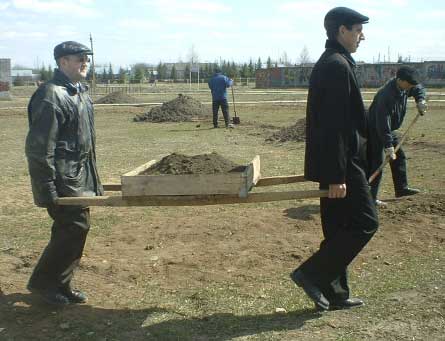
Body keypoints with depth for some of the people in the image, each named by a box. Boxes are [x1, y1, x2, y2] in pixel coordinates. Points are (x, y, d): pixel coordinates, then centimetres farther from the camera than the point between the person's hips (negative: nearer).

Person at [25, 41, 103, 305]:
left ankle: (60, 285, 26)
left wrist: (93, 178, 21)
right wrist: (47, 189, -21)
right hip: (63, 180, -9)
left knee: (72, 228, 13)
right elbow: (39, 147, -20)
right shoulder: (51, 96, -17)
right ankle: (43, 282, 10)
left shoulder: (80, 93, 14)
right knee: (75, 227, -7)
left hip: (80, 178, 9)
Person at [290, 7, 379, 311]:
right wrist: (337, 176, -23)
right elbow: (335, 126, -22)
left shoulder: (328, 64, 17)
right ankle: (311, 274, 0)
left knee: (339, 229, 14)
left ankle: (335, 293, 22)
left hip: (334, 163, 10)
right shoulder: (338, 66, -16)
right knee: (365, 223, -3)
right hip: (343, 163, -10)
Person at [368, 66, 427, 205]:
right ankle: (370, 197, -8)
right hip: (375, 130, -10)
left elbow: (419, 89, 16)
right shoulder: (386, 96, -34)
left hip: (390, 129, 10)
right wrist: (388, 147, -34)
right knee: (376, 163, -11)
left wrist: (420, 101, -6)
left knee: (399, 157, 16)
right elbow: (383, 126, -35)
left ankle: (401, 188, 30)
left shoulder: (404, 87, -7)